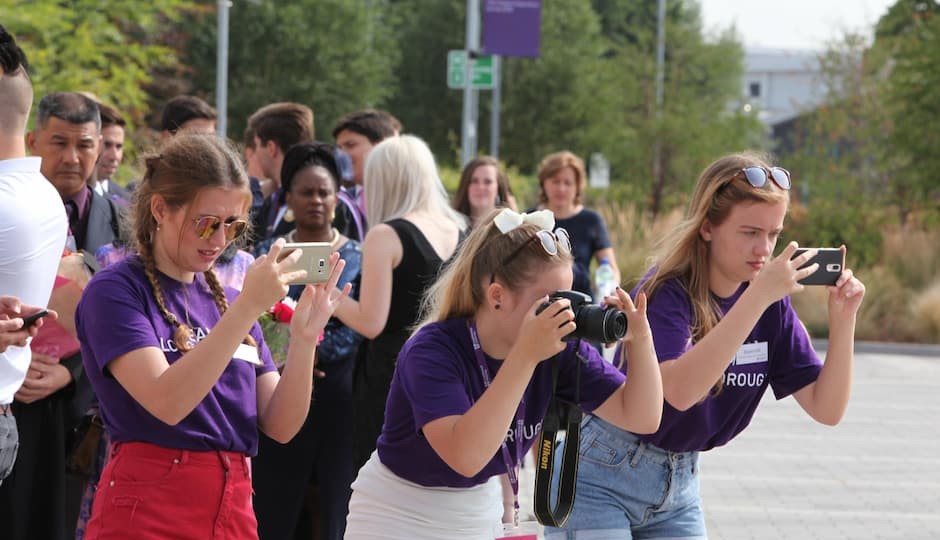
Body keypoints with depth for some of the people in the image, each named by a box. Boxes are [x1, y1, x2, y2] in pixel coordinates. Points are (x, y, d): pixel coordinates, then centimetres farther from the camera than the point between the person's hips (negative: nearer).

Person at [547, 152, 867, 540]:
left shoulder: (771, 304, -3)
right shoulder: (666, 291, -19)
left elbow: (826, 409, -6)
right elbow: (679, 391, -38)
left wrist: (843, 319, -20)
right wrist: (758, 296, -40)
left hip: (679, 487, 6)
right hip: (601, 480, -6)